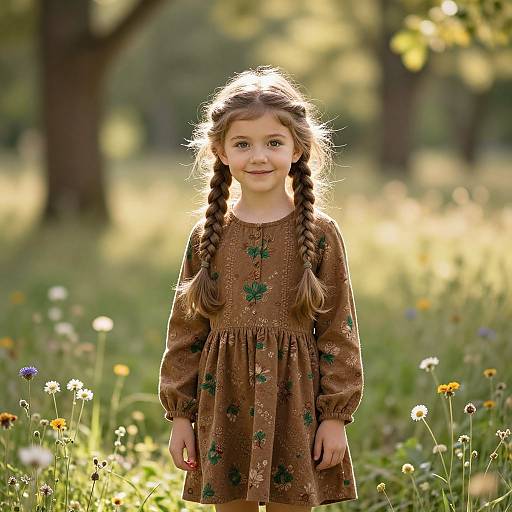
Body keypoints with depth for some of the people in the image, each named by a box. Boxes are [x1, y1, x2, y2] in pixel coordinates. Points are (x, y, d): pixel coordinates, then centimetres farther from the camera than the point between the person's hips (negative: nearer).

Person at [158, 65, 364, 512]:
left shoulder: (320, 234, -2)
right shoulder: (208, 236, 3)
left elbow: (339, 330, -1)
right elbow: (185, 331, 7)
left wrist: (336, 416, -4)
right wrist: (180, 414, 5)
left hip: (294, 404, -2)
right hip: (225, 404, 2)